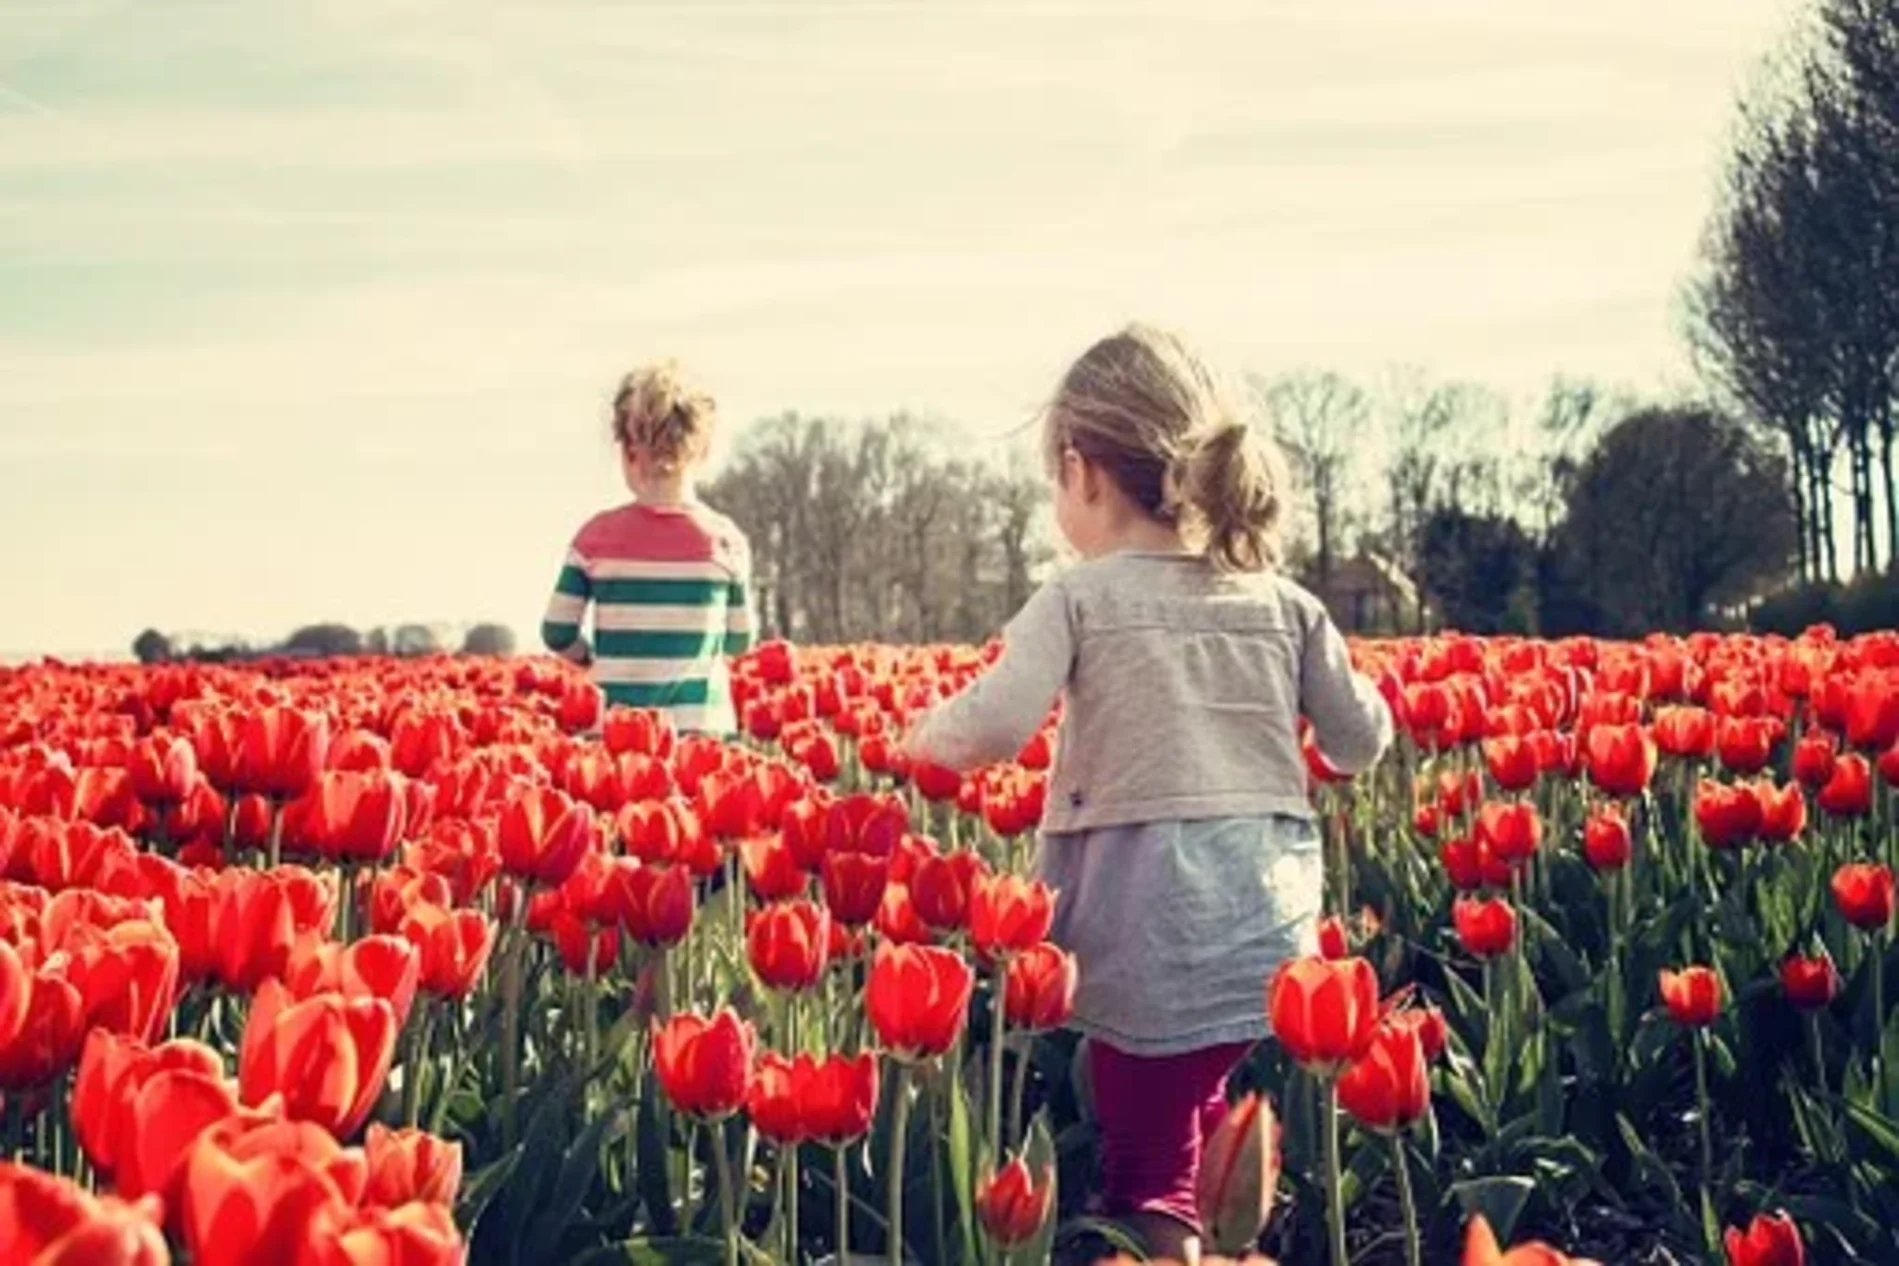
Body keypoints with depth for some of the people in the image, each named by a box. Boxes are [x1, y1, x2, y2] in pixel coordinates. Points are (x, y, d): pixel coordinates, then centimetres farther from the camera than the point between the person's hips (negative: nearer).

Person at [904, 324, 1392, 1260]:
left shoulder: (1079, 599, -5)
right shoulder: (1283, 602, 8)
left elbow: (994, 731, -16)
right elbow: (1362, 745, 12)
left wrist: (924, 734, 5)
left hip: (1151, 934, -5)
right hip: (1271, 928, 5)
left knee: (1147, 1175, 6)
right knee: (1199, 1120, 25)